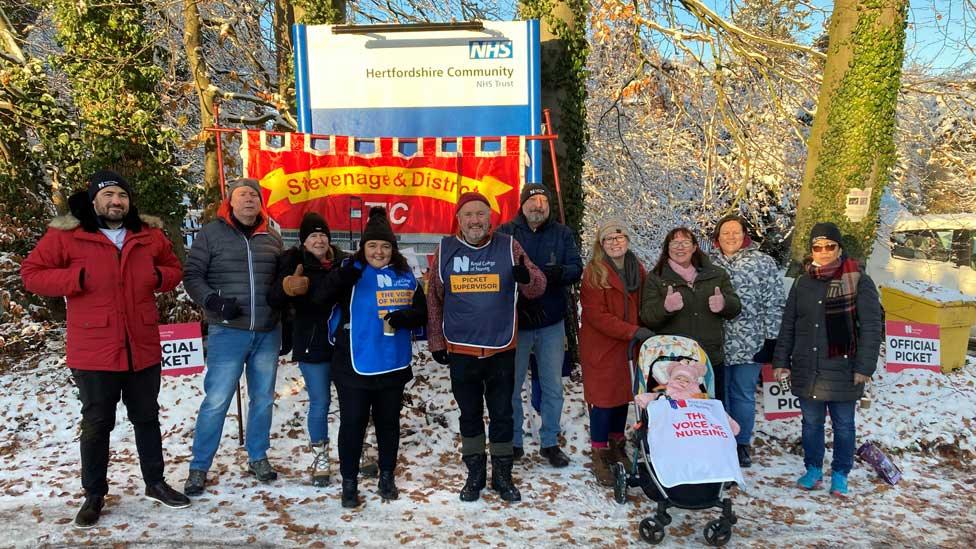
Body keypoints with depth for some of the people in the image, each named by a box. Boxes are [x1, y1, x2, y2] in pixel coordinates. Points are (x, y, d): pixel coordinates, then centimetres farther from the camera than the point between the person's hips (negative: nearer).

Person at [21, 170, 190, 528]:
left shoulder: (150, 235, 5)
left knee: (147, 418, 15)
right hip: (94, 351, -3)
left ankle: (155, 483, 31)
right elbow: (31, 274, -3)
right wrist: (78, 278, -18)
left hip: (143, 348, 3)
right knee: (96, 424, 8)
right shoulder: (66, 235, -5)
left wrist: (159, 277, -5)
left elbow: (174, 269, 18)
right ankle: (94, 495, 25)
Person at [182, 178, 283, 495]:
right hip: (227, 332, -4)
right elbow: (192, 275, -2)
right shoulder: (211, 233, -1)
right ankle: (199, 467, 13)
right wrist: (213, 301, -17)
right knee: (216, 401, -2)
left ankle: (258, 458, 28)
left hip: (268, 333, 4)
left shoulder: (272, 238, 10)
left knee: (263, 399, 12)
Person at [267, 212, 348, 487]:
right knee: (320, 402, 4)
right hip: (312, 345, -2)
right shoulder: (293, 263, -5)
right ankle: (320, 459, 22)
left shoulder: (345, 262, 0)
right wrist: (287, 287, -33)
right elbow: (274, 300, -13)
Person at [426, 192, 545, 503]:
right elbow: (434, 299, 7)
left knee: (502, 414, 11)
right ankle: (475, 474, 31)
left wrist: (526, 277, -27)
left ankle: (502, 475, 28)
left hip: (502, 350, 0)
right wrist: (436, 342, 6)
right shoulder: (445, 249, 0)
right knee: (469, 415, 14)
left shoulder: (509, 246, -2)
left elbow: (537, 288, -4)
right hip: (461, 351, 1)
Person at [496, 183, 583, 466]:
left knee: (553, 387, 10)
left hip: (552, 323, 2)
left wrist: (558, 273, -24)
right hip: (515, 321, -2)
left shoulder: (562, 233, 5)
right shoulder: (505, 233, -2)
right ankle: (513, 442, 25)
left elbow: (576, 268, -2)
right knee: (512, 385, 9)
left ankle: (550, 443, 25)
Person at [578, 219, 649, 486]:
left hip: (629, 346, 6)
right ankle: (599, 455, 14)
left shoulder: (638, 269, 7)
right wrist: (634, 331, -21)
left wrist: (641, 334, 1)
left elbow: (641, 306, 14)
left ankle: (617, 445, 32)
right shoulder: (594, 272, -12)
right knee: (603, 399, 0)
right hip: (601, 346, -5)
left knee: (624, 395, 14)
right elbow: (596, 314, -18)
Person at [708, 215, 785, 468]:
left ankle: (742, 444, 23)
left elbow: (774, 304, -2)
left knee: (743, 395, 7)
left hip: (749, 343, -2)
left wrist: (771, 339, -6)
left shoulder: (763, 262, 0)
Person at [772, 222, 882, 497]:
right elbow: (788, 325, 10)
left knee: (843, 425, 10)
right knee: (811, 423, 14)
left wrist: (864, 367, -13)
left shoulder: (858, 281, -6)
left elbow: (871, 327, -8)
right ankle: (813, 469, 31)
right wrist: (782, 360, 6)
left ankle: (840, 474, 27)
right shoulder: (802, 282, 6)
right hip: (807, 369, 4)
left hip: (842, 370, -3)